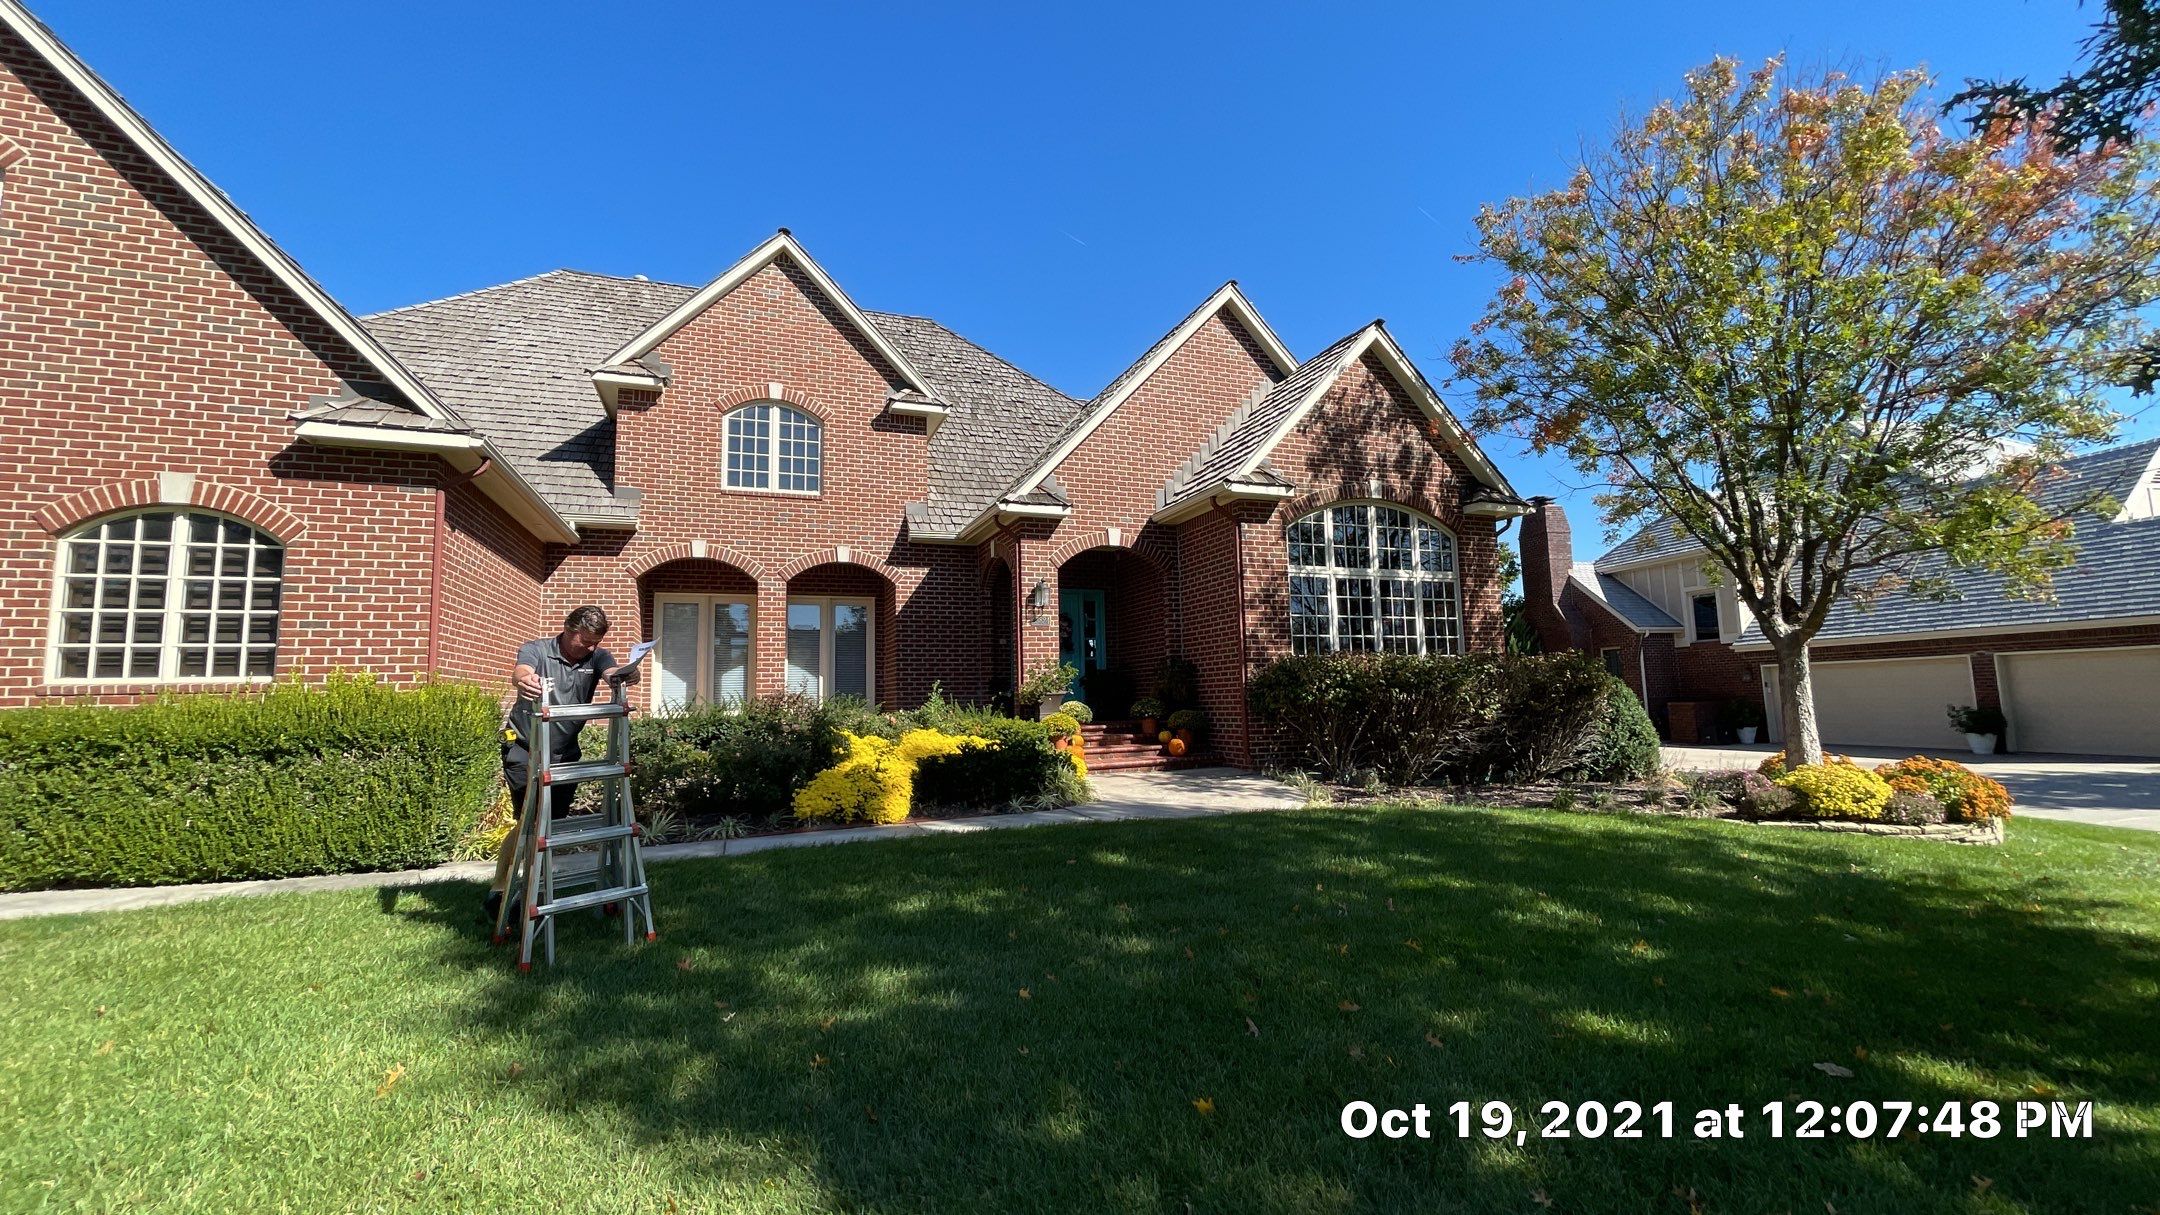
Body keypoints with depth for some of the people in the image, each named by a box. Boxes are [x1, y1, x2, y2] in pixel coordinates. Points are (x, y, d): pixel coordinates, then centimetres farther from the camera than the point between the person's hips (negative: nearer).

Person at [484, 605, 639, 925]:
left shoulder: (597, 657, -3)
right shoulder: (535, 650, -12)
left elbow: (613, 671, -23)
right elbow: (520, 673, -33)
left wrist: (627, 673, -48)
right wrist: (523, 681, -58)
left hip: (565, 752, 4)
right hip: (525, 748, -4)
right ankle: (497, 894, 2)